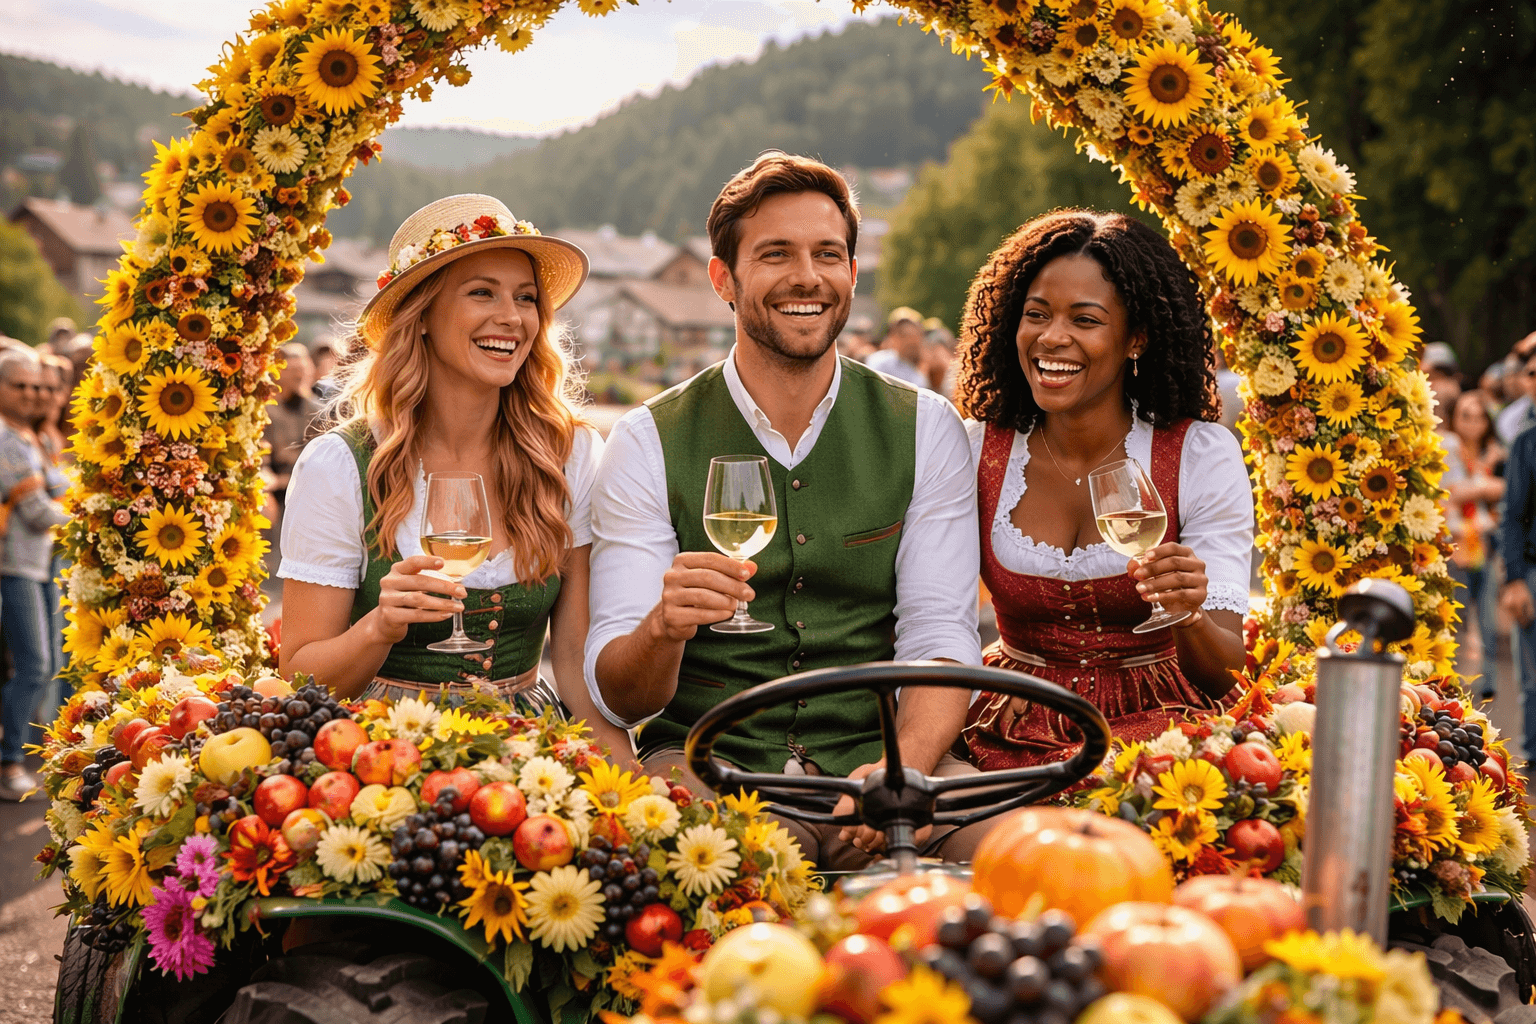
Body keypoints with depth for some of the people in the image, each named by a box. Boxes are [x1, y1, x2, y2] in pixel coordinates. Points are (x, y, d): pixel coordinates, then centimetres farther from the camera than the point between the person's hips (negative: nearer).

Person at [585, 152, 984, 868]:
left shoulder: (923, 432, 8)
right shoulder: (649, 444, 2)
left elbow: (940, 635, 0)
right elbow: (618, 697, -2)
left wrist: (901, 769, -21)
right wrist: (665, 626, -27)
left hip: (873, 754, 3)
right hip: (708, 762, -2)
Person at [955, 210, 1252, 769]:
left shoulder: (1203, 455, -7)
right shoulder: (975, 450, -2)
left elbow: (1224, 675, -11)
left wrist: (1189, 615, -33)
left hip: (1153, 722, -2)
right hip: (1014, 729, 3)